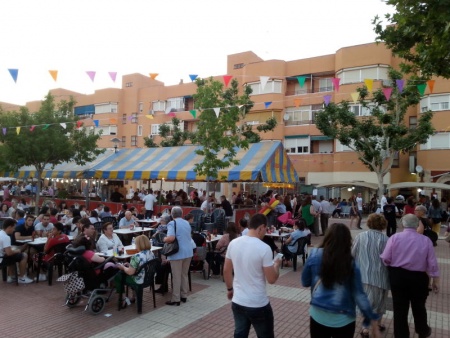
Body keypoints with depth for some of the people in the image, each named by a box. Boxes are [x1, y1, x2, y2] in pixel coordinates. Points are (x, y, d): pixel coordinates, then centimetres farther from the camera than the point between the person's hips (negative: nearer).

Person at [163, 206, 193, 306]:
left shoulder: (172, 223, -11)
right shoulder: (187, 223, 12)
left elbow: (171, 238, -25)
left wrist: (164, 239, -5)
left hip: (177, 253, -7)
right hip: (188, 252, 7)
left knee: (176, 277, 2)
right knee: (184, 275, 17)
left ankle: (176, 299, 8)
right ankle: (184, 296, 26)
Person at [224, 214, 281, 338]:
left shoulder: (233, 243, -3)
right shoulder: (264, 248, -19)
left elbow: (226, 270, 7)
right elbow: (271, 279, -14)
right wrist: (277, 265, 5)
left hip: (237, 302, 5)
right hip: (258, 305, -5)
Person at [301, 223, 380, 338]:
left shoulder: (315, 254, -11)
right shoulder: (350, 263, -12)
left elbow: (305, 282, -1)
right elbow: (359, 295, -7)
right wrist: (373, 320, 3)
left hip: (318, 317, 0)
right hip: (343, 320, 1)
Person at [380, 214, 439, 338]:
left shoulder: (395, 237, -10)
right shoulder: (426, 240, -6)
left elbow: (385, 259, -12)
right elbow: (432, 263, -2)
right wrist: (436, 280, 9)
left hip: (397, 275, -1)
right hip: (418, 277, 2)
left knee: (399, 307, 11)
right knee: (419, 306, 24)